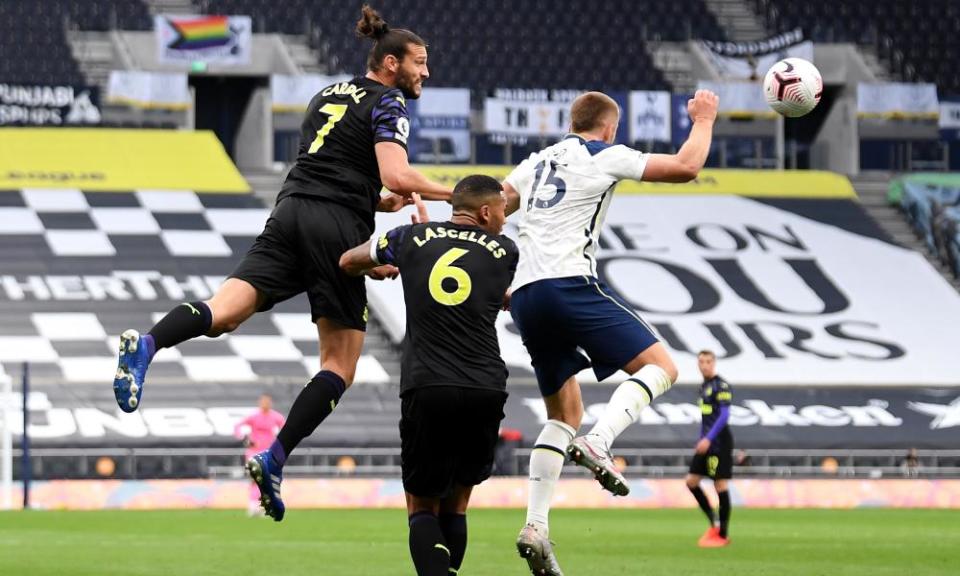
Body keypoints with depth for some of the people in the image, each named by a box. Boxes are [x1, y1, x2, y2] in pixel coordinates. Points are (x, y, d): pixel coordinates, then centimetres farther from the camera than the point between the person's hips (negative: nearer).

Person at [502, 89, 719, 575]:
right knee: (660, 366, 0)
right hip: (569, 283, -7)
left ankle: (535, 526, 1)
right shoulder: (603, 156, 5)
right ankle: (598, 443, -26)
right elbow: (686, 167, 2)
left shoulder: (537, 162, 24)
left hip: (523, 295, 7)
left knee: (565, 413, 15)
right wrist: (704, 121, 17)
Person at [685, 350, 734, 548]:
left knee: (720, 485, -5)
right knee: (691, 481, 5)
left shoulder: (721, 386, -11)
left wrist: (708, 439, -24)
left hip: (719, 442, -9)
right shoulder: (703, 386, 16)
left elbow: (724, 415, -18)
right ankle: (714, 523, 15)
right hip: (706, 443, 9)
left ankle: (722, 535, 0)